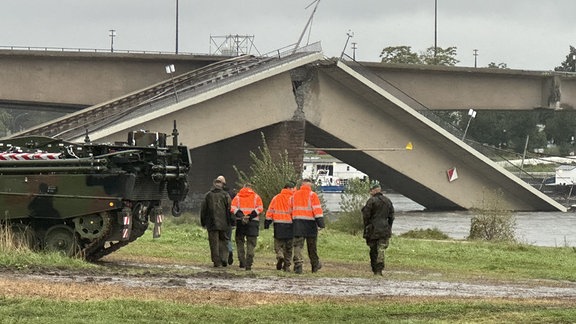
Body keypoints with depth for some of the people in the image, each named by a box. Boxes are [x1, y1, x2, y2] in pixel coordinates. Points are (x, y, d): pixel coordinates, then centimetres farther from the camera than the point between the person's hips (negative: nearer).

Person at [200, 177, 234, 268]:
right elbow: (229, 210, -3)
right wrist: (230, 222, 3)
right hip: (223, 223, 0)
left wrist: (203, 223, 15)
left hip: (212, 223, 0)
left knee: (214, 243, 2)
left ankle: (217, 262, -1)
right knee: (223, 241, 12)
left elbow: (203, 210, 7)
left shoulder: (207, 195, 4)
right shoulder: (225, 195, 0)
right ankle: (224, 258, -2)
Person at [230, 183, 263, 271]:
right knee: (251, 244, 5)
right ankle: (249, 264, -3)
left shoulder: (237, 197, 9)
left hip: (240, 221, 0)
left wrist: (241, 216, -16)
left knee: (240, 242, 14)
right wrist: (251, 216, -12)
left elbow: (233, 208, -6)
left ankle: (242, 262, 5)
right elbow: (259, 208, -7)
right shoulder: (256, 197, 8)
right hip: (253, 222, 0)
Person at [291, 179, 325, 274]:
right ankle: (315, 265, 24)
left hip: (297, 222, 2)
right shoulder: (312, 195, -3)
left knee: (298, 245, -2)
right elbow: (317, 209, -10)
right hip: (310, 222, -2)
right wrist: (320, 222, -11)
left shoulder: (295, 195, 12)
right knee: (312, 246, 11)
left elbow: (292, 209, 19)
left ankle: (298, 264, -18)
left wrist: (293, 220, 28)